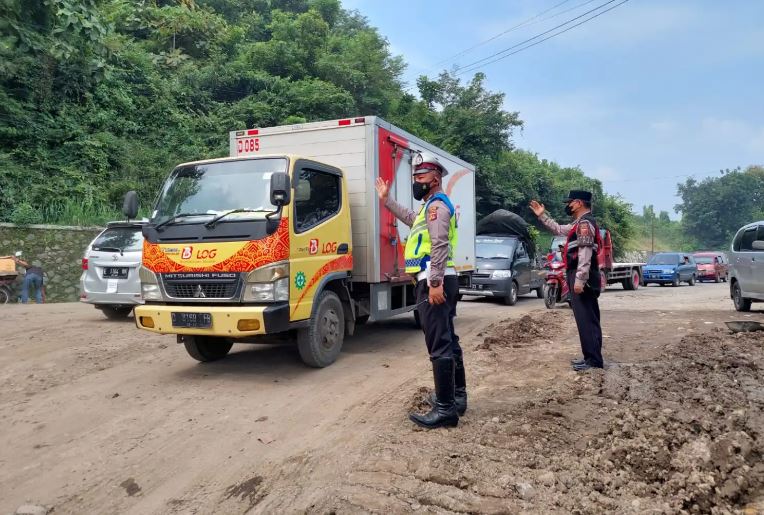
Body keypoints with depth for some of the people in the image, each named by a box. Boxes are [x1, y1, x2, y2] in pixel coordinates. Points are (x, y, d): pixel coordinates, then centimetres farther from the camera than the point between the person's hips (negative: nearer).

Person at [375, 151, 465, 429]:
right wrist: (386, 200, 44)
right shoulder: (432, 206, 24)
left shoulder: (437, 205, -10)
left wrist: (435, 283, -28)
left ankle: (445, 409, -11)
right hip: (441, 281, 11)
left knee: (439, 346, -12)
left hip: (434, 282, -11)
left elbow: (440, 246, -22)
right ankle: (457, 396, 27)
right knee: (449, 341, 16)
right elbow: (410, 218, 44)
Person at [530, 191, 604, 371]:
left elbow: (585, 253, -22)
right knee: (588, 320, 12)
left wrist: (579, 279, -27)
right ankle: (592, 358, 18)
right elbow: (559, 230, 35)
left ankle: (594, 361, -7)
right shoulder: (580, 223, 20)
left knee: (586, 320, -9)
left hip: (582, 278, -11)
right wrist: (542, 215, 31)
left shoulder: (585, 222, -13)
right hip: (583, 278, 11)